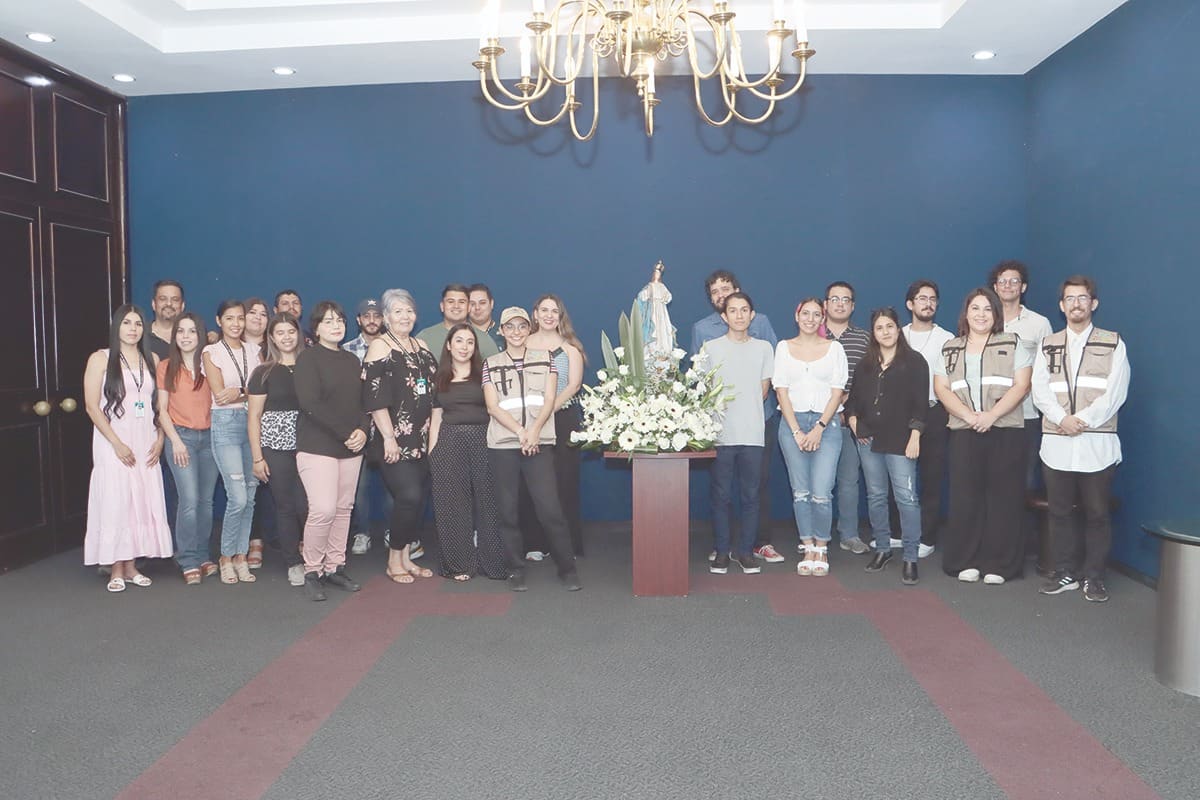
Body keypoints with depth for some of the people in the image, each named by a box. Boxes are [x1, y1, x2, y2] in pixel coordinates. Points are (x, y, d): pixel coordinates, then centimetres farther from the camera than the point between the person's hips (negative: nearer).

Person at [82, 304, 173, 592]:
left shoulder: (151, 360, 11)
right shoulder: (101, 359, -1)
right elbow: (92, 406, -6)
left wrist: (159, 439, 0)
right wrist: (117, 443, -12)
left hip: (145, 443, 4)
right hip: (113, 443, -4)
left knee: (143, 502, 4)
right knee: (115, 503, -3)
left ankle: (131, 566, 14)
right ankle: (116, 570, 7)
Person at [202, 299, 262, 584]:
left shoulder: (254, 352, 13)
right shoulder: (212, 352, 2)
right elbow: (220, 395, -7)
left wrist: (238, 392, -10)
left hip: (253, 422, 4)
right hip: (225, 424, -4)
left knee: (250, 496, 3)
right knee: (238, 497, -12)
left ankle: (241, 557, 14)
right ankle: (226, 557, 6)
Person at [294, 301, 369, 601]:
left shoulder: (352, 360, 16)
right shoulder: (308, 357, -3)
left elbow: (362, 402, 14)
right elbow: (310, 403, -14)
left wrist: (362, 431, -6)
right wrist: (346, 432, -16)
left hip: (350, 448, 6)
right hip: (317, 446, -6)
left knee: (343, 508, 6)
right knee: (323, 509, -15)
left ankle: (334, 567, 18)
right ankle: (312, 571, 1)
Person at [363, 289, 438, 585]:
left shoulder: (422, 346, 14)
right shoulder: (379, 347, -5)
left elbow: (434, 390, 20)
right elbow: (374, 398, -12)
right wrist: (389, 437, -17)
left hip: (422, 439, 6)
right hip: (394, 440, -6)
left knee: (415, 499, 7)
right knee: (410, 496, -13)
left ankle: (406, 557, 19)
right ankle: (394, 561, 3)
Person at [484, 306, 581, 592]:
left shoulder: (544, 359, 11)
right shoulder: (491, 364, 10)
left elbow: (549, 400, 3)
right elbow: (493, 406, 1)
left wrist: (534, 430, -13)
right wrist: (520, 431, -13)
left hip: (539, 443, -1)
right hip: (502, 445, 1)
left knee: (550, 507, -7)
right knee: (507, 509, 2)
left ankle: (567, 567, 4)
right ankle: (515, 569, 14)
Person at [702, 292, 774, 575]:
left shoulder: (763, 348, 10)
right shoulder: (710, 347, 5)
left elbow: (763, 390, 12)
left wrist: (745, 412, 7)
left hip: (753, 434, 1)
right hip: (720, 433, -1)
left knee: (751, 496, 4)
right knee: (721, 495, 3)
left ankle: (745, 551, 15)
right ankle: (721, 551, 13)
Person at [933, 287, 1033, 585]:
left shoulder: (1012, 344, 7)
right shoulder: (950, 349, 13)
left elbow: (1021, 386, -3)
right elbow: (941, 388, 4)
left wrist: (991, 415, -15)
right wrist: (969, 416, -11)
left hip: (1005, 432, -1)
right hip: (964, 433, 2)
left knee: (1002, 497, 0)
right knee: (964, 497, 1)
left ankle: (998, 564, 8)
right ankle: (965, 561, 11)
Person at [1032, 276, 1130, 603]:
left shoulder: (1113, 343, 6)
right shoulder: (1047, 344, 12)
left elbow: (1115, 392, -4)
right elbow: (1040, 389, 1)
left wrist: (1083, 420, -16)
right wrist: (1062, 419, -14)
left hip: (1097, 444, -2)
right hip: (1056, 443, 2)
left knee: (1097, 513, 3)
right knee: (1059, 511, 8)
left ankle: (1093, 576, 14)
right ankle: (1065, 573, 19)